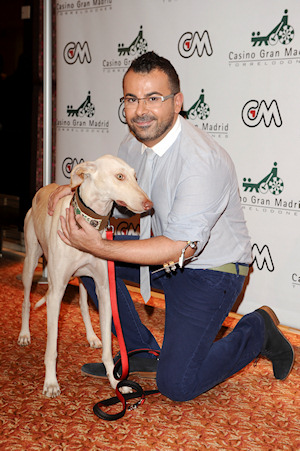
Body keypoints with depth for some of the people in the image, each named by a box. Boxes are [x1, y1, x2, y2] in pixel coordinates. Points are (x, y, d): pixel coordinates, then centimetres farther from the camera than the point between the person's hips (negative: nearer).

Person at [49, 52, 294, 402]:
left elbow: (179, 247, -30)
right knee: (84, 252, -1)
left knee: (176, 384, -14)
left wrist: (101, 247, -34)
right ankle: (142, 351, 9)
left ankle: (259, 328, 11)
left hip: (210, 270, -8)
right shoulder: (134, 143, -4)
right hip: (165, 255, 8)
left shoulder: (203, 161, -30)